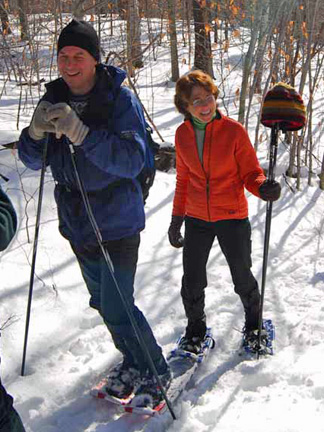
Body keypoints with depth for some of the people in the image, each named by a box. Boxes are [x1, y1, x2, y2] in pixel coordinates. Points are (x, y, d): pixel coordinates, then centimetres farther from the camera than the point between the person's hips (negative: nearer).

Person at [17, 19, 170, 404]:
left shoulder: (120, 99, -14)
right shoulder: (54, 100, 2)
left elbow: (132, 159, -25)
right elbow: (32, 160, 2)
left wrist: (80, 132, -36)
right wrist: (36, 132, -20)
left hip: (117, 222, -6)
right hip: (76, 223, 6)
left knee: (117, 308, -6)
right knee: (102, 301, 19)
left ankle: (156, 373, 18)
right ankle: (134, 361, 41)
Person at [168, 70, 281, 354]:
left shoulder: (234, 130, -12)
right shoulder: (183, 134, -1)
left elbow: (250, 173, -7)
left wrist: (263, 188, -30)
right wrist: (177, 218, 12)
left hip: (232, 217, -2)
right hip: (196, 219, 3)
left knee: (242, 277, 11)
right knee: (192, 282, 7)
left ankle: (254, 320, 39)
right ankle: (196, 327, 33)